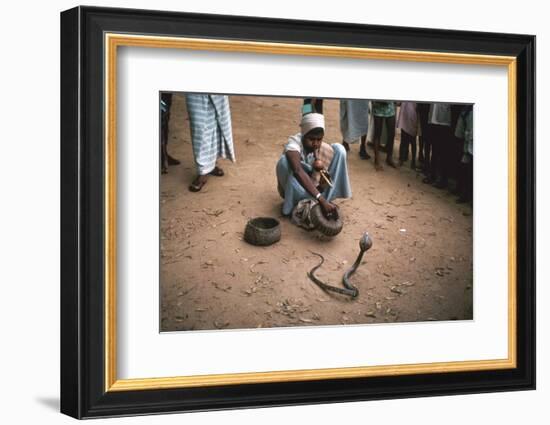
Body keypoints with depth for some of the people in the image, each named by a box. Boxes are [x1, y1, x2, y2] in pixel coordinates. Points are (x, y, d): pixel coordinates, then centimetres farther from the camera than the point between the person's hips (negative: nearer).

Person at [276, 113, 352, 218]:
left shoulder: (326, 150, -17)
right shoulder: (294, 144, -30)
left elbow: (321, 186, -16)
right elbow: (298, 172, -49)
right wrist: (321, 200, -55)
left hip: (314, 187, 4)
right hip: (293, 190, -4)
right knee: (285, 161, -35)